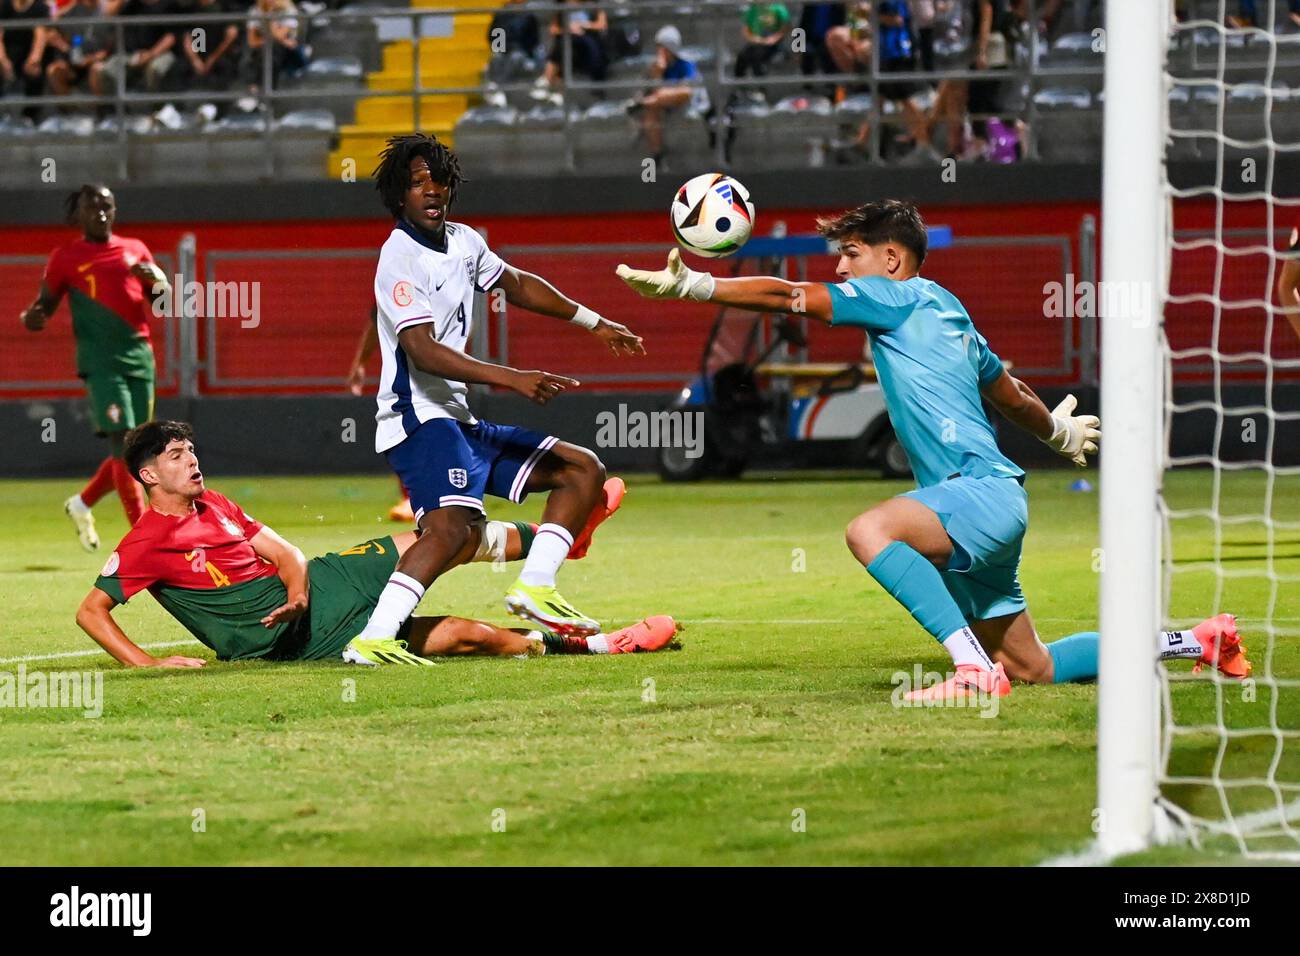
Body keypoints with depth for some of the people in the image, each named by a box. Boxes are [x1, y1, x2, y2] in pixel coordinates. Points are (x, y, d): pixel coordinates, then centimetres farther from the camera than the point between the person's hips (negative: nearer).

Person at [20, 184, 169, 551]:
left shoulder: (135, 250, 15)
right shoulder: (66, 257, 5)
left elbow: (164, 301, 15)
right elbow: (45, 304, 7)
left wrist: (155, 279, -7)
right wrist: (32, 318, -17)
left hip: (139, 355, 5)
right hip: (100, 358, -5)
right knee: (122, 442, -15)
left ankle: (82, 504, 33)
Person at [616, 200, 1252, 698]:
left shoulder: (902, 298, -3)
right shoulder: (946, 314, 23)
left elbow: (787, 298, -10)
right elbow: (1013, 397, 37)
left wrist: (690, 285, -11)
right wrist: (1058, 432, 56)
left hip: (983, 490, -10)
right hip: (980, 507, 10)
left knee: (870, 531, -34)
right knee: (1033, 669, 14)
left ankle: (976, 668, -41)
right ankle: (1194, 642, 26)